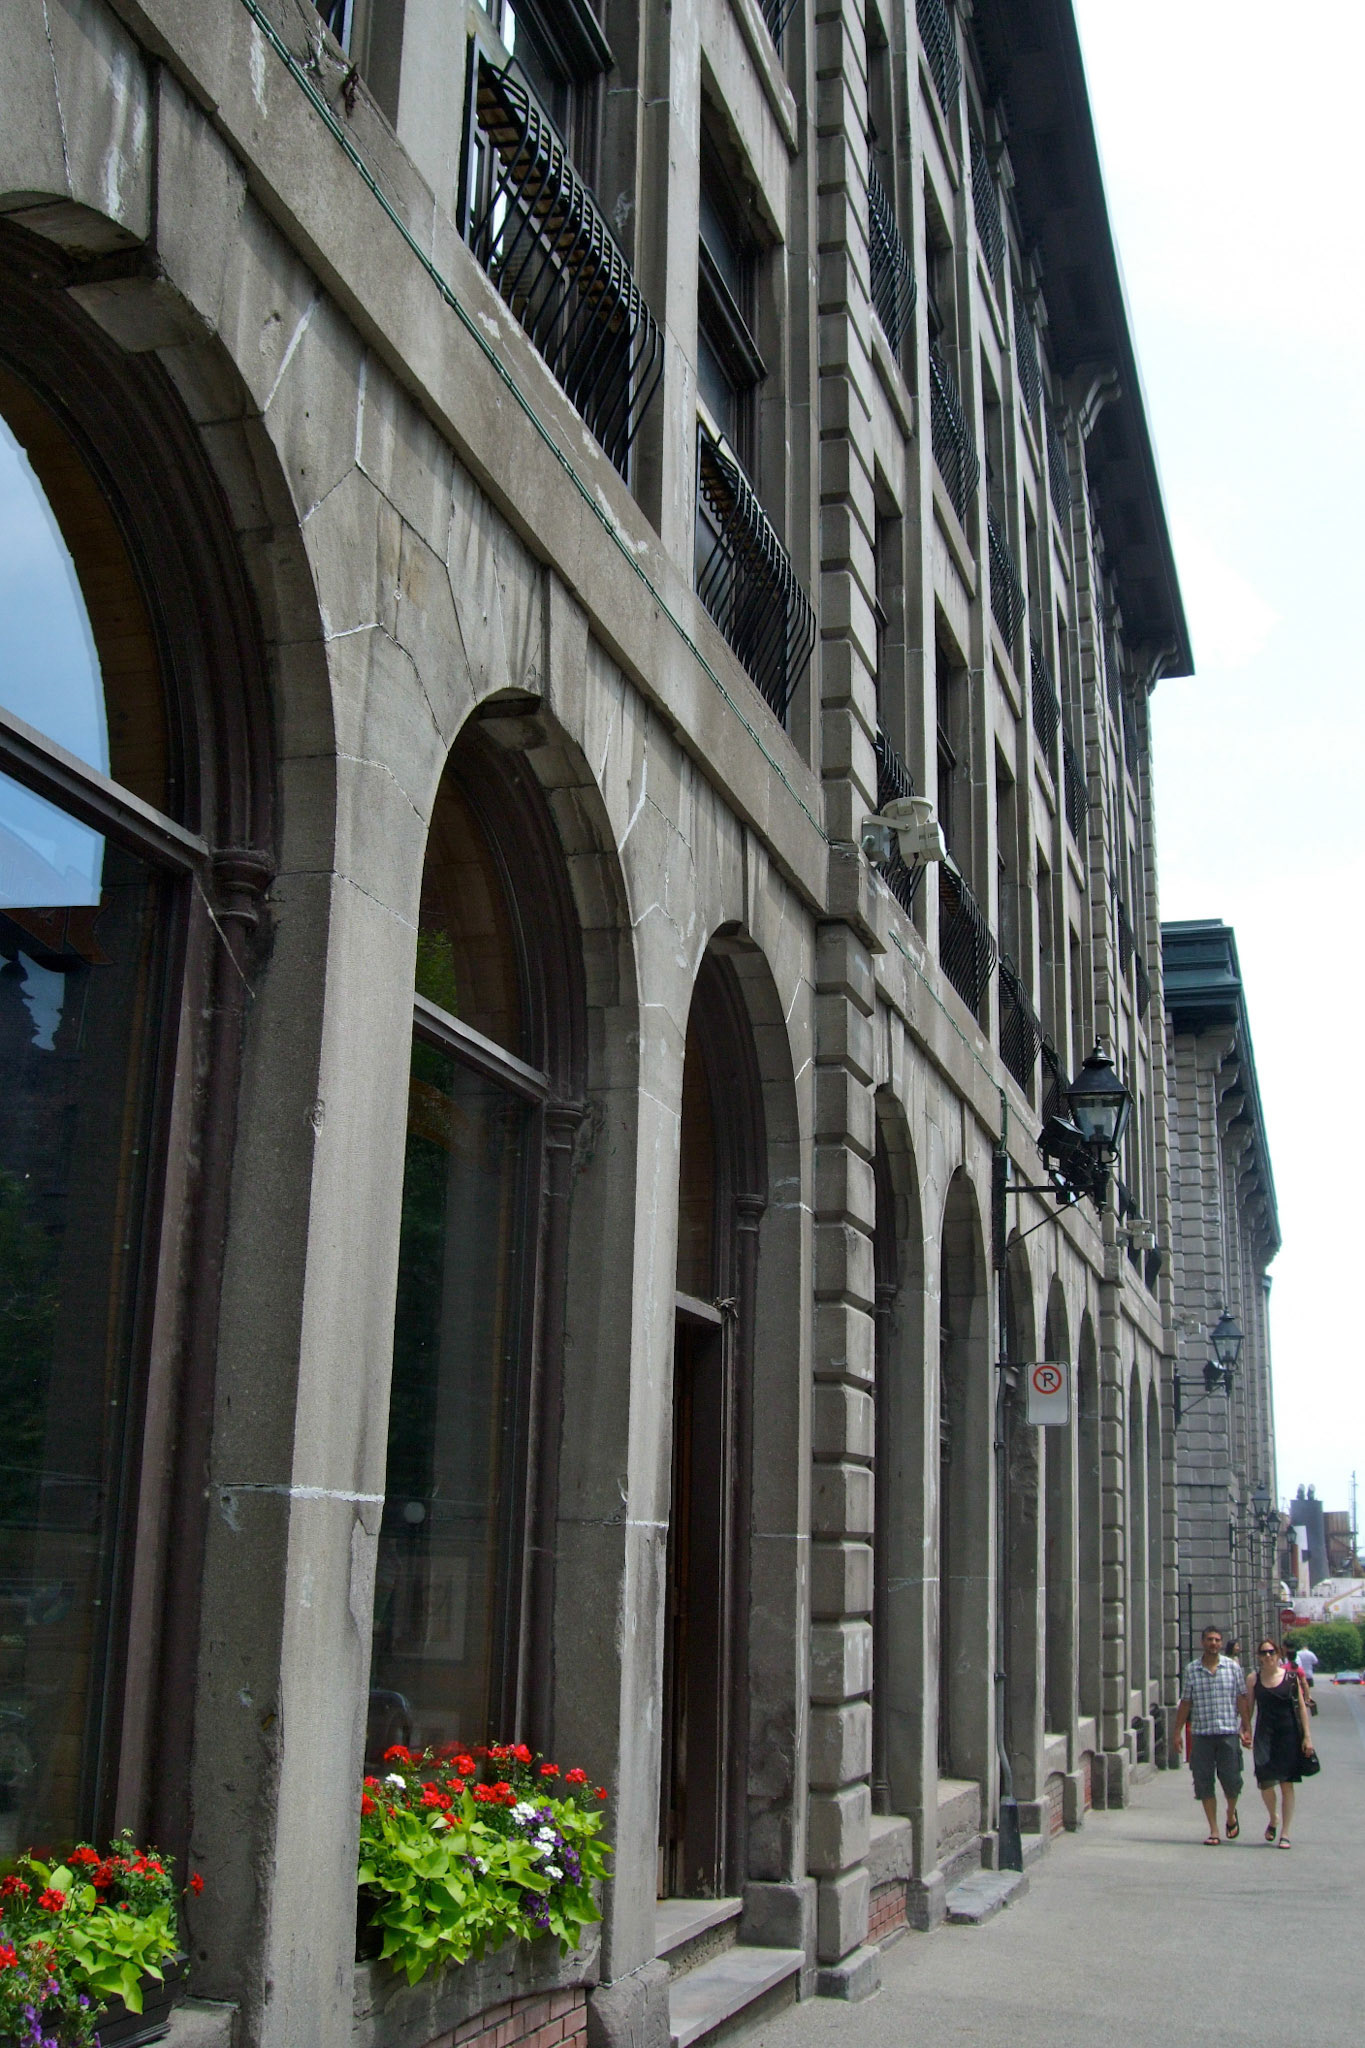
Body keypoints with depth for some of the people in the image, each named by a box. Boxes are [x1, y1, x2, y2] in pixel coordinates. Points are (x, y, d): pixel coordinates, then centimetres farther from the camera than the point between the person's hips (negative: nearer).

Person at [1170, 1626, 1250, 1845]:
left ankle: (1231, 1814, 30)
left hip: (1228, 1733, -1)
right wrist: (1177, 1732, 6)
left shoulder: (1233, 1667, 4)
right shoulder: (1191, 1669, 5)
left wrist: (1247, 1729, -1)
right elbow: (1185, 1703, 9)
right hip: (1201, 1734, 1)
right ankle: (1213, 1830, 10)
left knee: (1231, 1780, -2)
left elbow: (1242, 1700, 5)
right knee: (1204, 1783, 0)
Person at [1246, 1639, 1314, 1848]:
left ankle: (1285, 1833, 9)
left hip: (1289, 1734, -1)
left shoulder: (1291, 1676, 1)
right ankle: (1273, 1818, 22)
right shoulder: (1253, 1679, 4)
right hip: (1264, 1734, 1)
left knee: (1287, 1784, 1)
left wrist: (1307, 1736, -3)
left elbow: (1302, 1707, 2)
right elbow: (1248, 1708, 8)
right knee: (1265, 1782, -8)